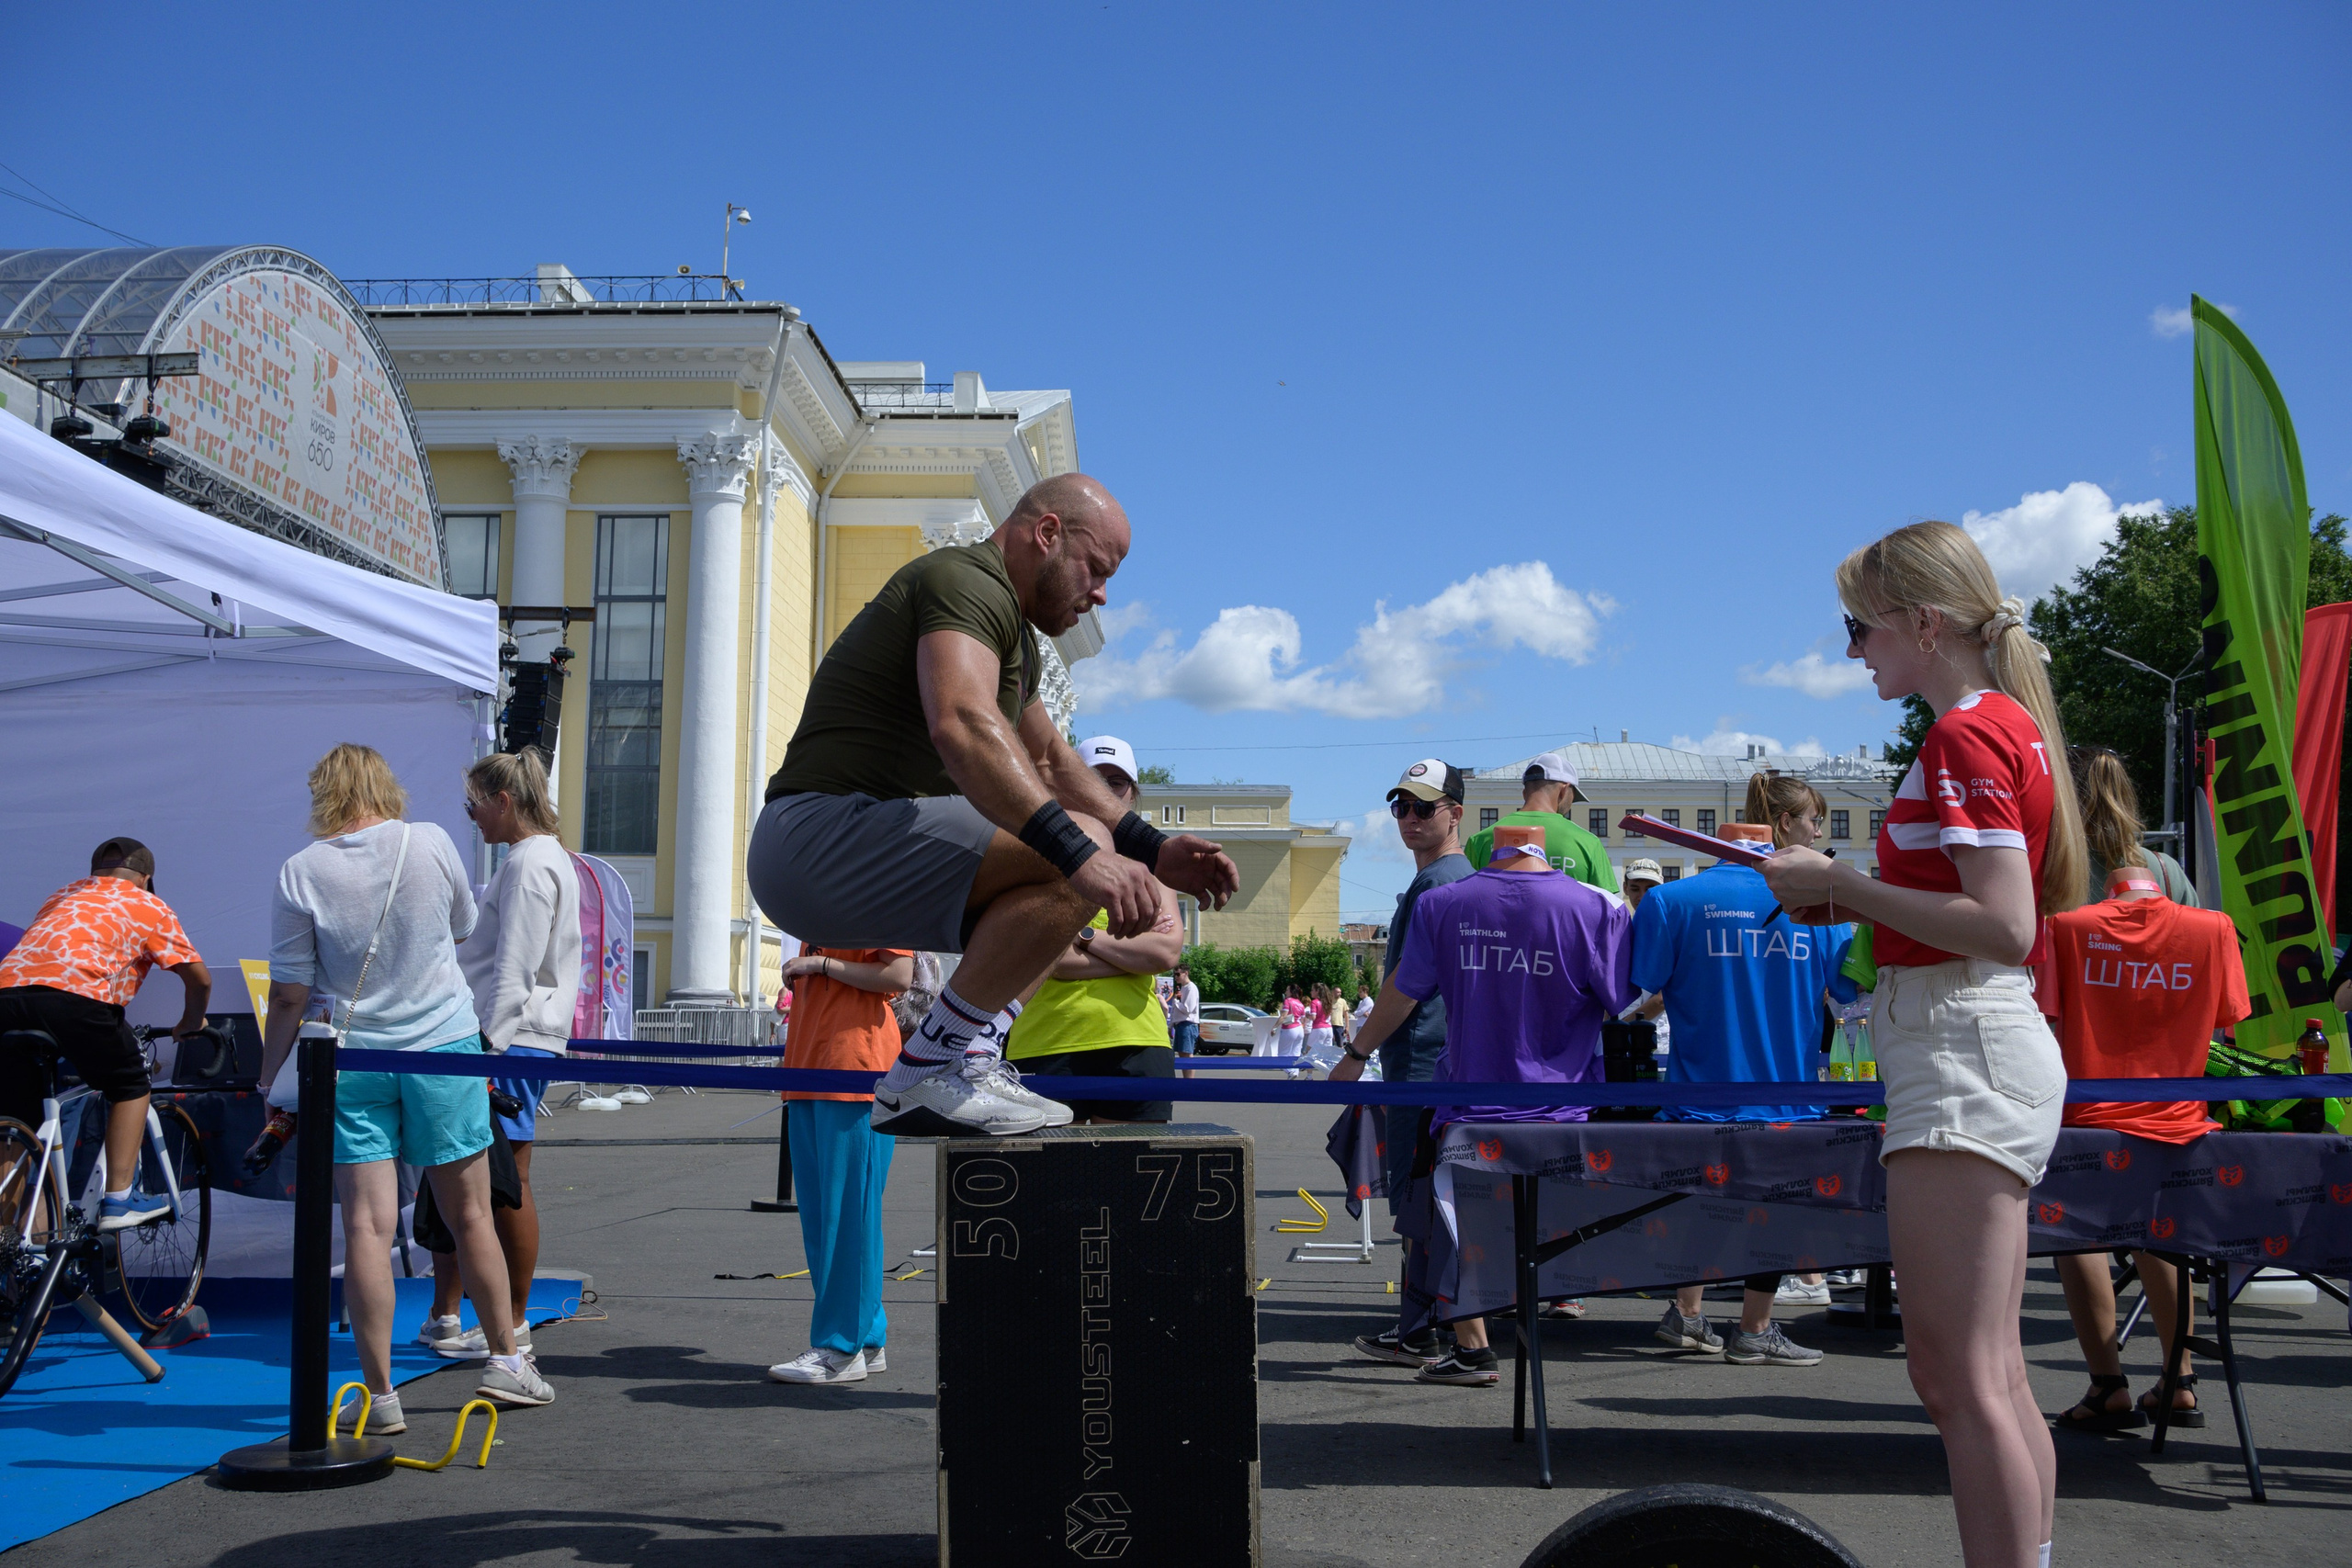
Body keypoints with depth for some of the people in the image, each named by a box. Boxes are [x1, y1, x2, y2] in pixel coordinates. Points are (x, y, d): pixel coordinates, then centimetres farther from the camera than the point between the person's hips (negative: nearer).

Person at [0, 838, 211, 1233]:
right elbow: (199, 978, 19)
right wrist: (190, 1024, 39)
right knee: (130, 1085, 17)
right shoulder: (148, 905, 21)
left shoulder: (61, 896, 36)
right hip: (73, 996, -5)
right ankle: (118, 1200, 11)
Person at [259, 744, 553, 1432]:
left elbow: (289, 995, -5)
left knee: (367, 1225, 1)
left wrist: (267, 1076, 6)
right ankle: (505, 1361, 22)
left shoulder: (301, 872, -7)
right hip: (443, 1045, 1)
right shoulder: (429, 843, -4)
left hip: (351, 1060, -1)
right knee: (470, 1215, 11)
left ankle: (380, 1394, 2)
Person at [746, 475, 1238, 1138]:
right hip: (821, 834, -11)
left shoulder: (1014, 634, 24)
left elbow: (1052, 762, 29)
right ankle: (927, 1072, -17)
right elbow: (961, 726, -30)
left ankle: (972, 1054, 5)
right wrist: (1079, 851, -38)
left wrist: (1153, 850, 14)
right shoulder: (967, 580, -11)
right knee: (1083, 843, -24)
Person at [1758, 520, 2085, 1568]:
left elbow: (2005, 928, -21)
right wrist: (1847, 896, 13)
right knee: (1986, 1376, 15)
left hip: (1962, 1051, -11)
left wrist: (1846, 886, -13)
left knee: (1962, 1379, -9)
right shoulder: (2007, 724, 18)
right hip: (1985, 1049, 11)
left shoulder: (1964, 734, -12)